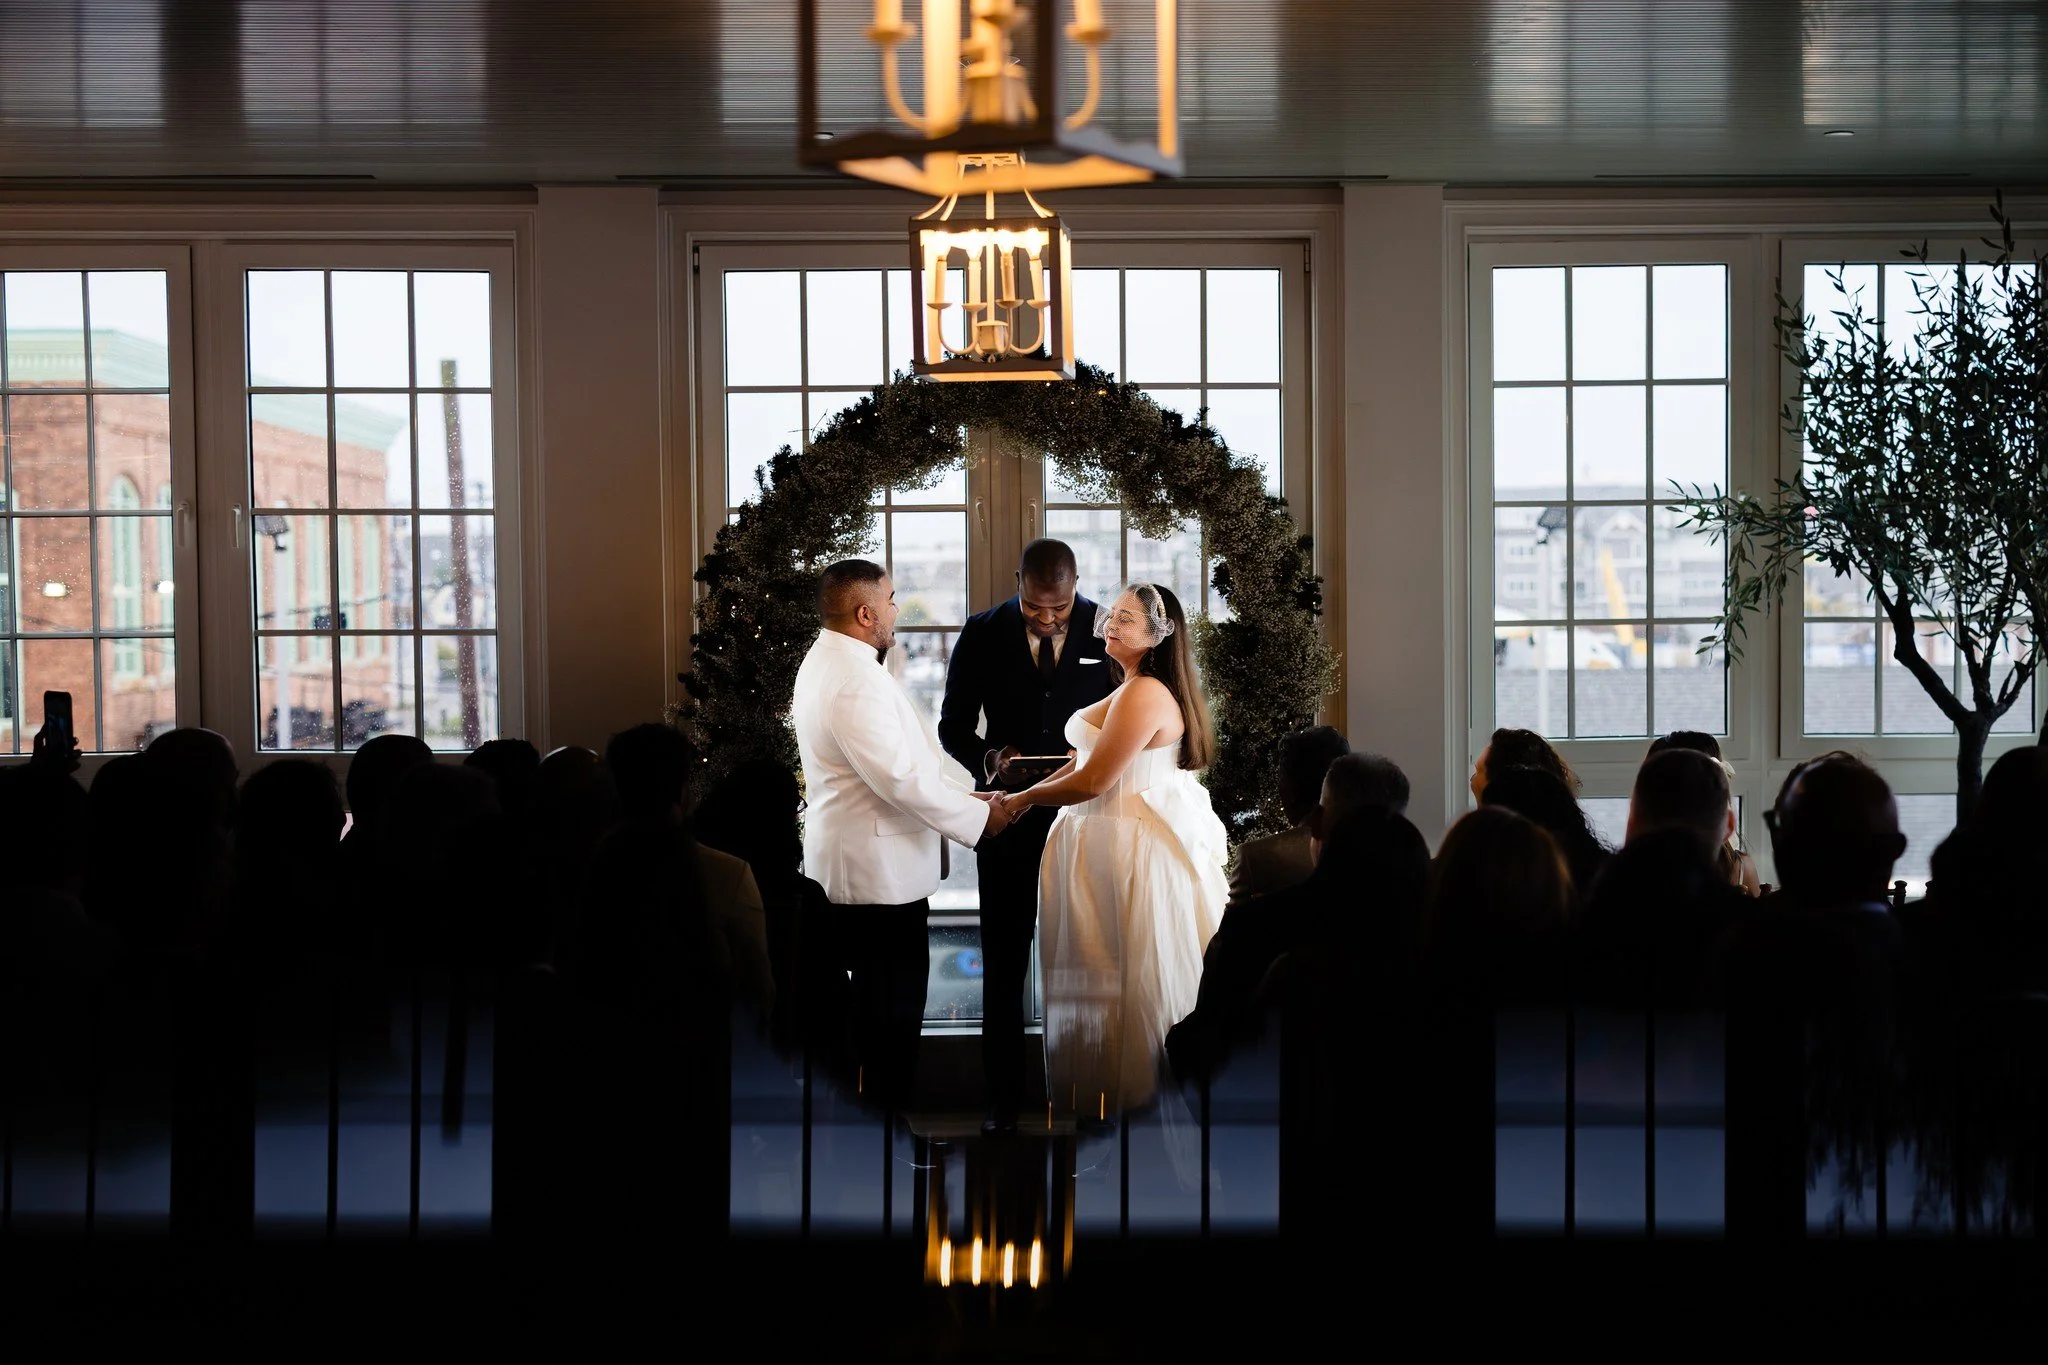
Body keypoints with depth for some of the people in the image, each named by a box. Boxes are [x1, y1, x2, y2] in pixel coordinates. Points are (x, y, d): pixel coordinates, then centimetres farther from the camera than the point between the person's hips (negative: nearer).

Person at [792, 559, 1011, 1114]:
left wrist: (966, 793, 11)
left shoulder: (827, 662, 12)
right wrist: (978, 816, -14)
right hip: (879, 876, -11)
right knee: (893, 1013, -3)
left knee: (876, 1009, 18)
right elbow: (900, 777, -26)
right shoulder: (854, 680, -23)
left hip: (854, 865, 11)